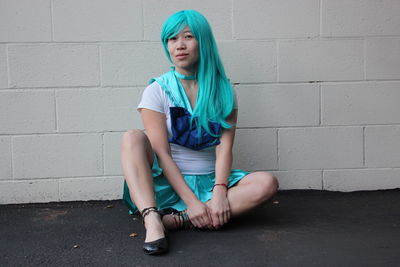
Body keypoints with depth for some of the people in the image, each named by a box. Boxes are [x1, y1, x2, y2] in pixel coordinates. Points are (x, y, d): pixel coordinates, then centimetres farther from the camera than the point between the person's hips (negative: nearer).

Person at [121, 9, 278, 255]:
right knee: (133, 137, -24)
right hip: (167, 185, -1)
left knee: (267, 183, -22)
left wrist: (219, 192, -23)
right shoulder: (157, 91, -3)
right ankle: (152, 220, -43)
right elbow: (162, 153, -12)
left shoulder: (223, 90, 3)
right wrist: (191, 201, -21)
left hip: (208, 183, 2)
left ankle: (175, 220, -31)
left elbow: (224, 147, -7)